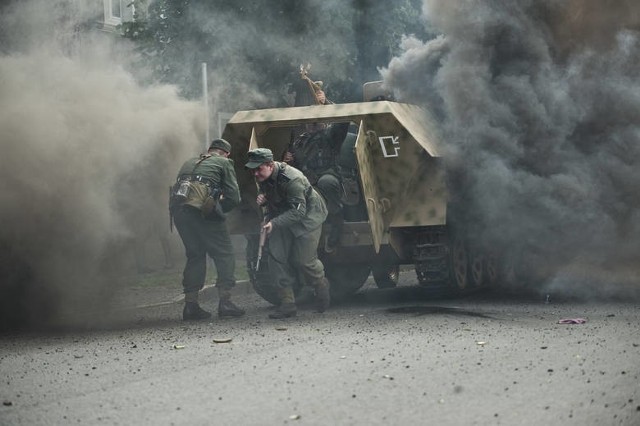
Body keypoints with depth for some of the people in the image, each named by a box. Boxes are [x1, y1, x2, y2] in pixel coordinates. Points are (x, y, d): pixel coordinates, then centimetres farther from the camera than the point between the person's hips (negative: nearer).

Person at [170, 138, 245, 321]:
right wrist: (218, 209, 20)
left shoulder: (189, 163, 31)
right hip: (203, 212, -5)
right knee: (224, 255, 4)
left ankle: (190, 304, 12)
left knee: (195, 256, 17)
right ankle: (224, 301, -6)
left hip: (178, 210, 5)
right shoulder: (223, 163, 14)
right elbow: (233, 197, 4)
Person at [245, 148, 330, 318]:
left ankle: (322, 288, 23)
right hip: (283, 217, 7)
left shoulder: (292, 179, -34)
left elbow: (298, 211, -35)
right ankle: (287, 303, -2)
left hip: (307, 216, -7)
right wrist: (261, 198, -14)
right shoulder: (263, 177, -8)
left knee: (304, 260, -9)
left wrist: (274, 223, -45)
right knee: (277, 257, -5)